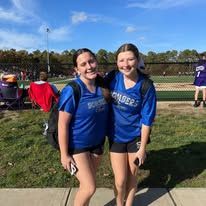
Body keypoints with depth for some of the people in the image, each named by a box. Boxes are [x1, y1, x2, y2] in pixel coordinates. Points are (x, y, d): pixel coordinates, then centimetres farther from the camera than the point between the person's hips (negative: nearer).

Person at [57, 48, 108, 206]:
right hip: (77, 145, -5)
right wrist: (64, 154, -15)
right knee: (90, 187, -3)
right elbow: (63, 124, -18)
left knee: (88, 184, 19)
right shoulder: (71, 91, -23)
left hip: (97, 143, 6)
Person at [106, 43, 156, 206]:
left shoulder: (146, 86, -17)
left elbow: (147, 119, -12)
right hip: (116, 136, 1)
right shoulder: (112, 78, -11)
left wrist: (142, 148, -8)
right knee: (120, 180, 6)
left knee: (132, 177, 15)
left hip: (135, 136, -1)